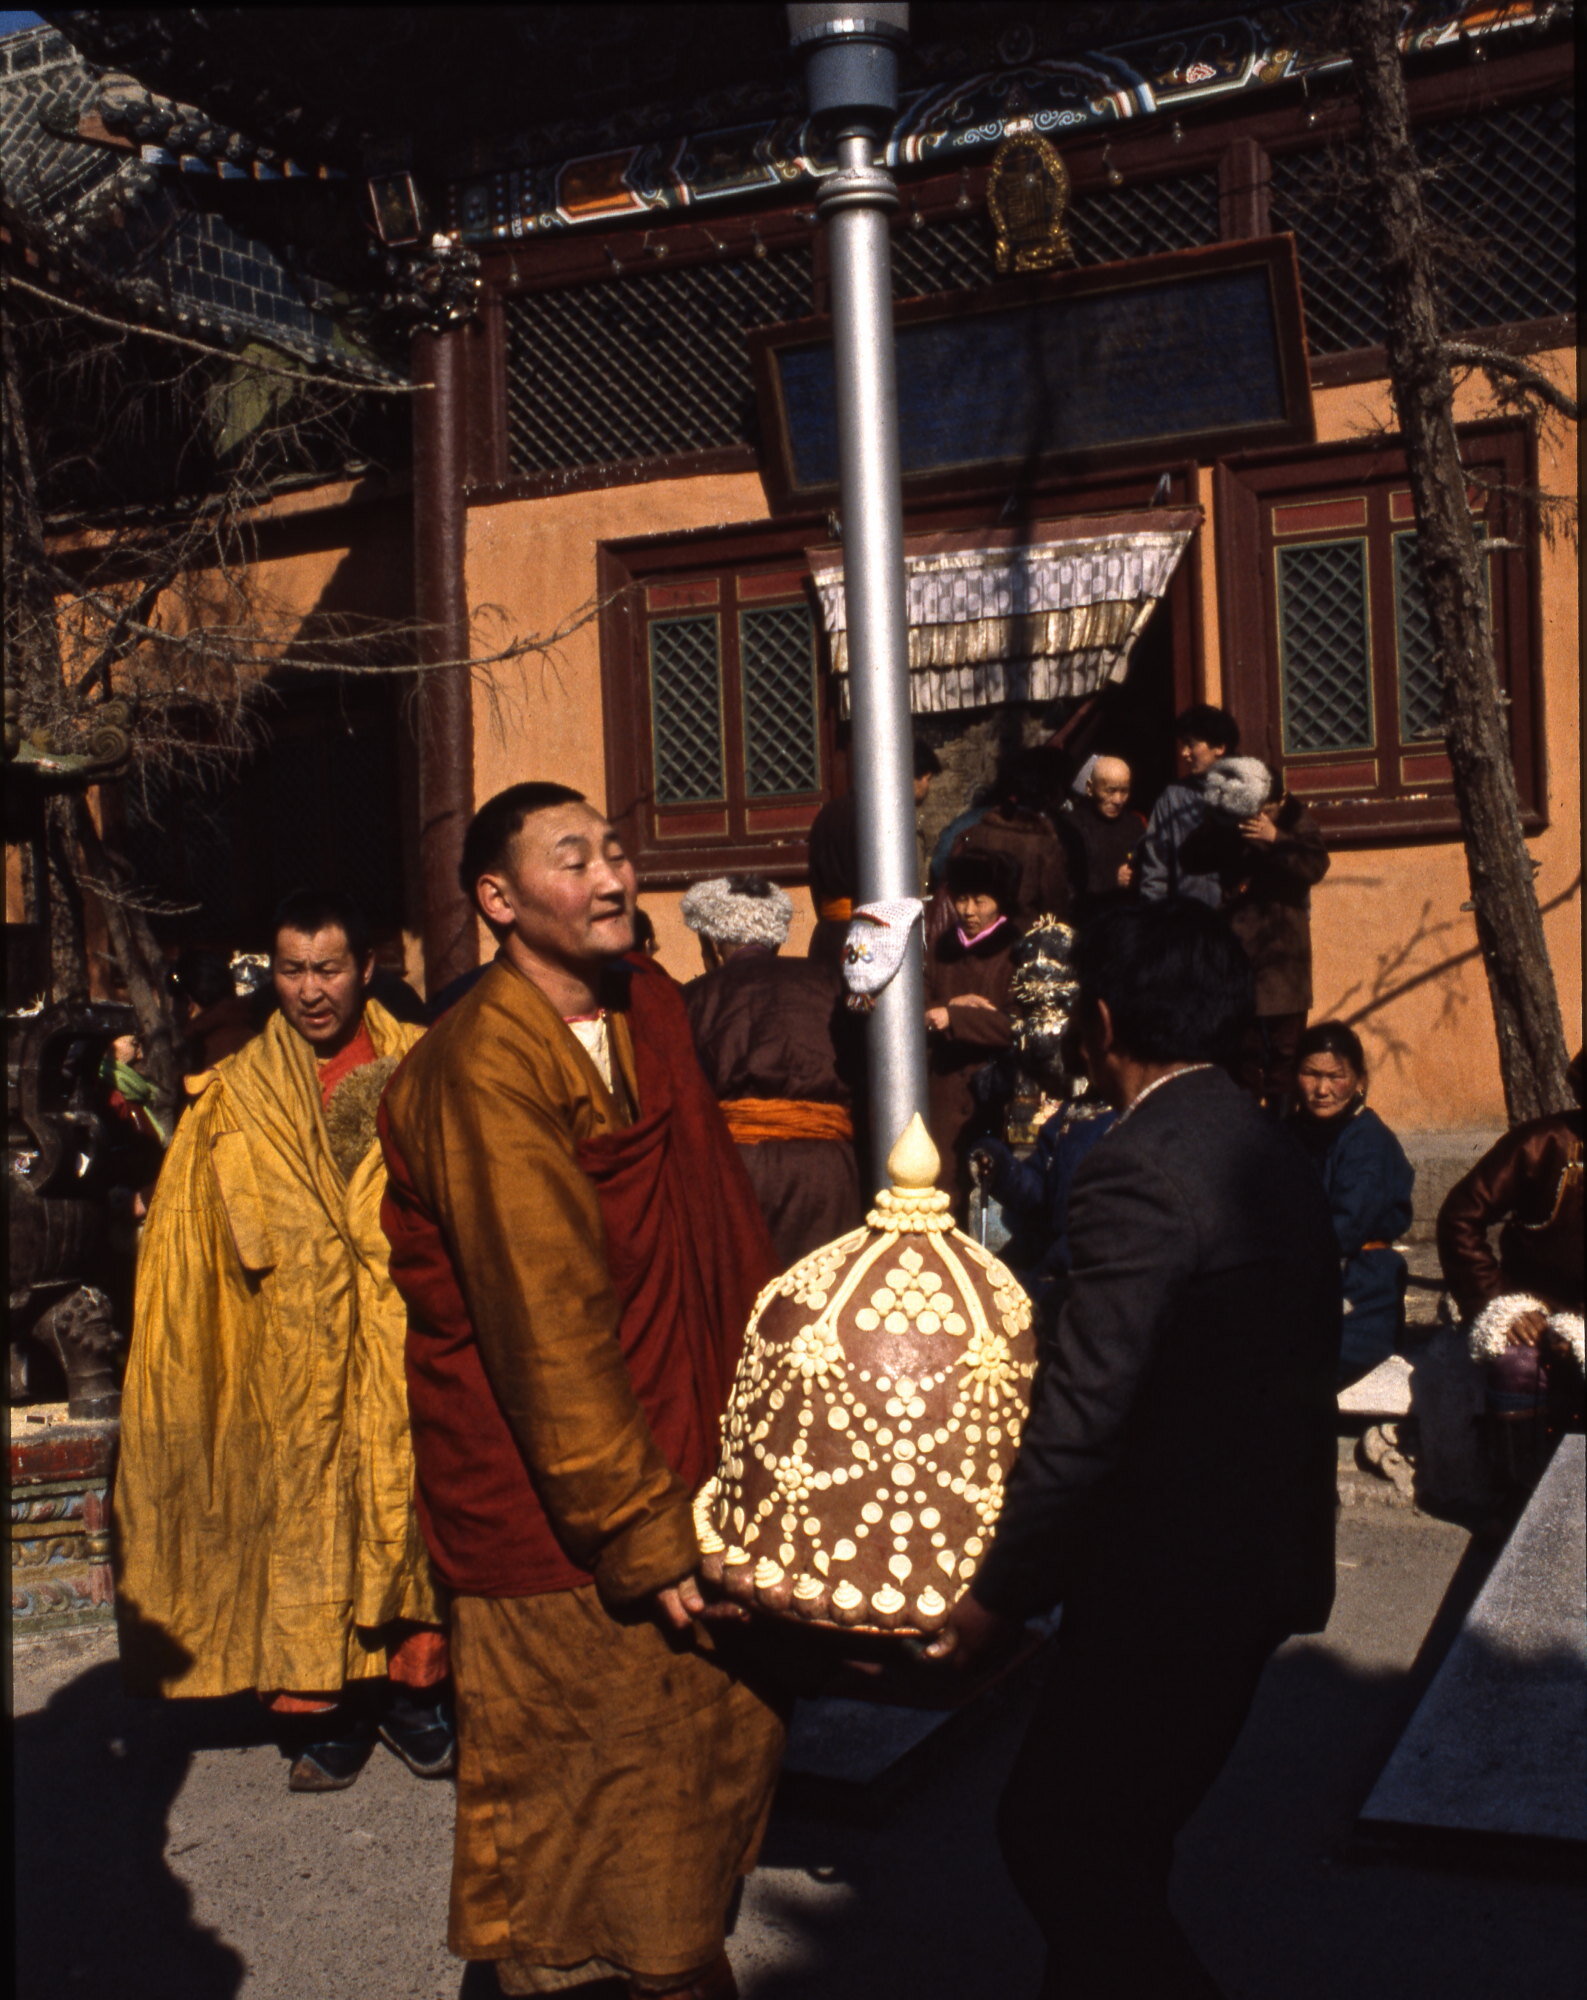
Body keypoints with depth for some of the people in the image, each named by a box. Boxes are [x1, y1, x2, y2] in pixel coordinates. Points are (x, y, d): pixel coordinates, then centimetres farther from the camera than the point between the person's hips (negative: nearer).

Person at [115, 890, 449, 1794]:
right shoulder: (237, 1099, 5)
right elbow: (189, 1243, 9)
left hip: (409, 1342, 0)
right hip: (295, 1356, 1)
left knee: (414, 1508, 3)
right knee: (304, 1521, 4)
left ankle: (415, 1689, 19)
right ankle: (327, 1710, 16)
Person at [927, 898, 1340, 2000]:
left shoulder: (1138, 1170, -21)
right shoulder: (1279, 1155, 8)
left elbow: (1084, 1407, -24)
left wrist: (1001, 1595, -16)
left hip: (1170, 1577, -9)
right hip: (1270, 1562, 9)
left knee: (1054, 1832, 2)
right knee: (1121, 1835, 20)